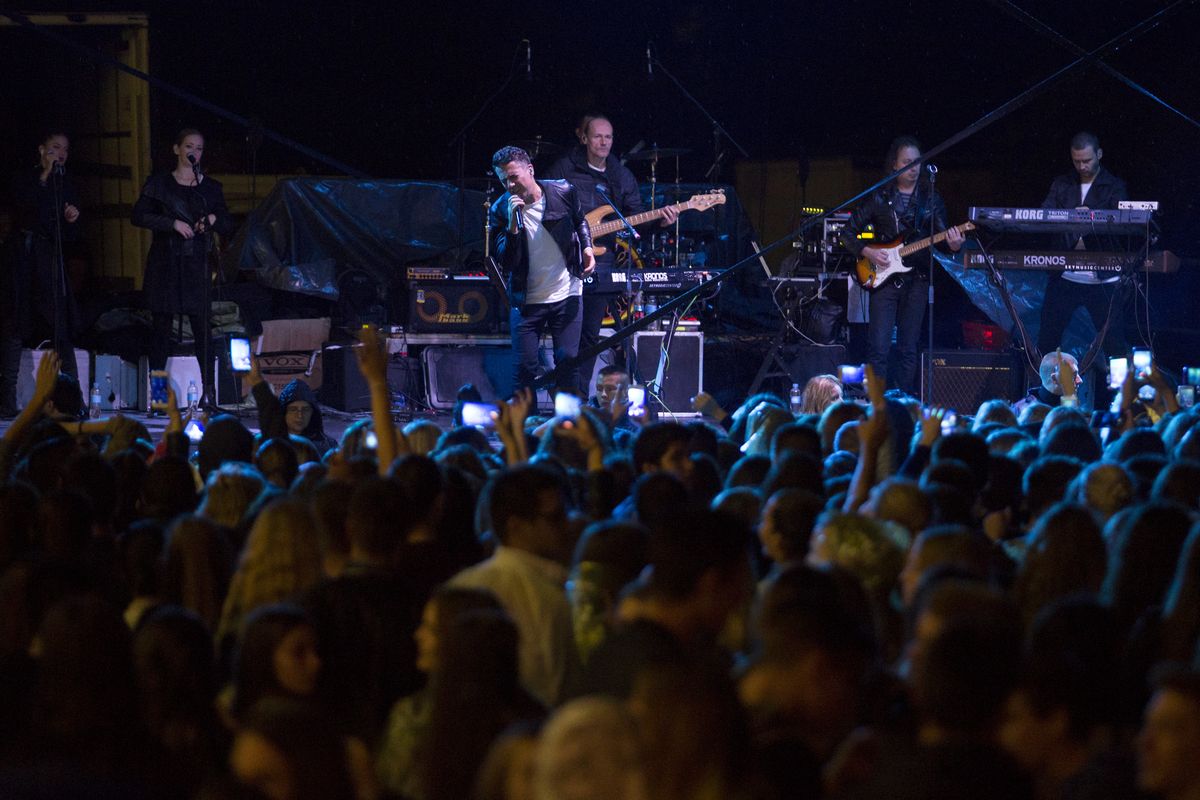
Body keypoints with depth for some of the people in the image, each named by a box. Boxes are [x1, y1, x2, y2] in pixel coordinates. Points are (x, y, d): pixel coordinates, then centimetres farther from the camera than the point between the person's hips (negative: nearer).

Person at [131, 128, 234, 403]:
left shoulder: (211, 186, 12)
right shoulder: (159, 183, 7)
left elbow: (228, 226, 14)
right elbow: (139, 215, -3)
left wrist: (214, 219, -8)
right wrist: (173, 223, -12)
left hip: (196, 264, 1)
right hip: (164, 263, -1)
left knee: (202, 326, -6)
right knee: (162, 327, -1)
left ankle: (209, 390, -5)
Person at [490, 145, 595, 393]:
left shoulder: (563, 192, -8)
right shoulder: (501, 210, -11)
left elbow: (580, 221, 16)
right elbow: (507, 262, -18)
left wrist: (586, 248, 0)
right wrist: (513, 225, -30)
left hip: (566, 295, 0)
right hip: (526, 300, 0)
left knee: (568, 361, -5)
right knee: (524, 367, -3)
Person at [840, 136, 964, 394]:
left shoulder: (930, 198, 8)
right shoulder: (879, 198, 2)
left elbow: (941, 235, 4)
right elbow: (848, 234, 6)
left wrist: (953, 245, -18)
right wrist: (867, 252, -10)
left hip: (916, 278, 2)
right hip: (884, 278, -2)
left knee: (908, 350, 4)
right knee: (879, 348, -10)